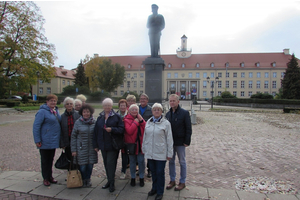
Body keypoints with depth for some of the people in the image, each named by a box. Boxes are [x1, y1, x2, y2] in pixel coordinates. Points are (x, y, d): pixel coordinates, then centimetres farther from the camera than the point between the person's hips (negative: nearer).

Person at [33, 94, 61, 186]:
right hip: (45, 142, -6)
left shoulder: (56, 111, 8)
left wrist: (59, 138, 12)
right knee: (45, 160, 8)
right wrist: (37, 140, -18)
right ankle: (45, 178, 21)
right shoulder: (42, 111, -14)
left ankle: (50, 176, 30)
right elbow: (36, 126, -16)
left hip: (54, 141, 7)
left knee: (51, 159, 17)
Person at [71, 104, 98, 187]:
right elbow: (73, 136, 0)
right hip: (81, 148, -1)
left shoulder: (94, 122, 2)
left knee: (90, 165, 8)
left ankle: (88, 179, 31)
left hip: (92, 149, 2)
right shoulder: (78, 122, -2)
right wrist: (73, 150, -3)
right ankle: (83, 180, 28)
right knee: (82, 166, 4)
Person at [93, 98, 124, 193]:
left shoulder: (117, 117, -4)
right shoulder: (100, 117, 9)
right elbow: (96, 131, 10)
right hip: (103, 145, 5)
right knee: (106, 163, 13)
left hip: (113, 144, -5)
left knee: (110, 163, -5)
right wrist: (95, 145, 8)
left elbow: (121, 129, -8)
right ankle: (109, 181, 29)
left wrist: (112, 129, -23)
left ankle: (112, 183, 11)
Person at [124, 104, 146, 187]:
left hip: (140, 143, 3)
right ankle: (133, 178, 29)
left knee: (141, 161, 6)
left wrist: (141, 121, -12)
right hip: (131, 144, -2)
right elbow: (129, 131, -20)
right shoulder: (126, 120, -5)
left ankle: (141, 178, 24)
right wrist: (135, 122, -13)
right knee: (132, 161, 10)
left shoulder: (140, 118, 7)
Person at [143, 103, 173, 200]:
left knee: (160, 173, 6)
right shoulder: (148, 122, 5)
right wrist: (144, 149, 13)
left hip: (161, 153, -4)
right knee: (153, 172, 17)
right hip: (150, 152, 4)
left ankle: (160, 192, 25)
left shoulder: (166, 123, -8)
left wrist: (169, 153, -5)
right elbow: (145, 136, 12)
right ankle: (154, 188, 37)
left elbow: (169, 139, -6)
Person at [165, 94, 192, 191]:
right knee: (171, 161, 14)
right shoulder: (168, 114, 6)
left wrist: (187, 142, -14)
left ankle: (182, 182, 25)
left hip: (180, 142, -5)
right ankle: (172, 180, 30)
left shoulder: (184, 113, -10)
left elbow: (188, 128, -10)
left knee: (182, 162, 10)